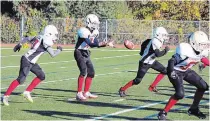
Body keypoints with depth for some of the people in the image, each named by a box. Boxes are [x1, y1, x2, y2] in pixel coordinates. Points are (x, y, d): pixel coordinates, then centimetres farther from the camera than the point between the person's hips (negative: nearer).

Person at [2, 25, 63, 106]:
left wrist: (19, 45, 30)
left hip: (31, 62, 10)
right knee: (21, 80, -12)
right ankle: (5, 96, -9)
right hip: (27, 61, -10)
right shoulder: (46, 41, -16)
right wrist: (59, 50, 2)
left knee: (41, 76, 12)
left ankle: (27, 92, 15)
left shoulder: (40, 37, 9)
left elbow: (27, 38, 18)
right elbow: (53, 54, -17)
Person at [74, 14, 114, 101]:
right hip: (80, 53, -9)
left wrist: (106, 44, -2)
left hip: (86, 54, 9)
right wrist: (101, 44, -35)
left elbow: (96, 44, 9)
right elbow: (90, 44, -28)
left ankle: (86, 93, 20)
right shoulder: (84, 31, -23)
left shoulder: (94, 32, 4)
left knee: (91, 73, 10)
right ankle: (79, 94, -21)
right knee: (83, 72, -21)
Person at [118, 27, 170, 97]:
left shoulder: (157, 41, 1)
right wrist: (165, 50, -21)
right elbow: (158, 54, -34)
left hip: (151, 61, 10)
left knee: (164, 71, 8)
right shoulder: (155, 42, -26)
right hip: (144, 63, -10)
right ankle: (122, 90, 10)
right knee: (137, 80, -5)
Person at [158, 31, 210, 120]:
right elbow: (172, 61, -31)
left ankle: (193, 109, 23)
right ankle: (163, 113, -13)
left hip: (186, 71, 8)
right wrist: (171, 71, -44)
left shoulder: (200, 50, -10)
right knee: (180, 94, -26)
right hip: (176, 71, -8)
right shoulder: (185, 50, -32)